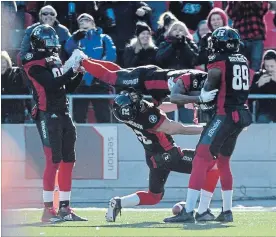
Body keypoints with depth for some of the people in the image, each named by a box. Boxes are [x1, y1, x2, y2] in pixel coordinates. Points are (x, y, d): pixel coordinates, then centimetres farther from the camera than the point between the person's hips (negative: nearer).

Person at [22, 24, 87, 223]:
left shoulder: (56, 61, 16)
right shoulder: (34, 65, -9)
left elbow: (69, 88, 16)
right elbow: (52, 85, -22)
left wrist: (79, 72, 2)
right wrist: (72, 70, -23)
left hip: (63, 115, 8)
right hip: (47, 116, -8)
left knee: (68, 161, 8)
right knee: (53, 162, -12)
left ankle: (65, 208, 14)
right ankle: (48, 210, -10)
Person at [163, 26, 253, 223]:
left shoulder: (218, 62, -8)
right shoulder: (244, 61, 14)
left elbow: (207, 91, -5)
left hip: (225, 115, -8)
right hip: (242, 114, 8)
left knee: (201, 160, -12)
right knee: (223, 162, 21)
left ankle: (188, 211, -21)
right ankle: (227, 211, 23)